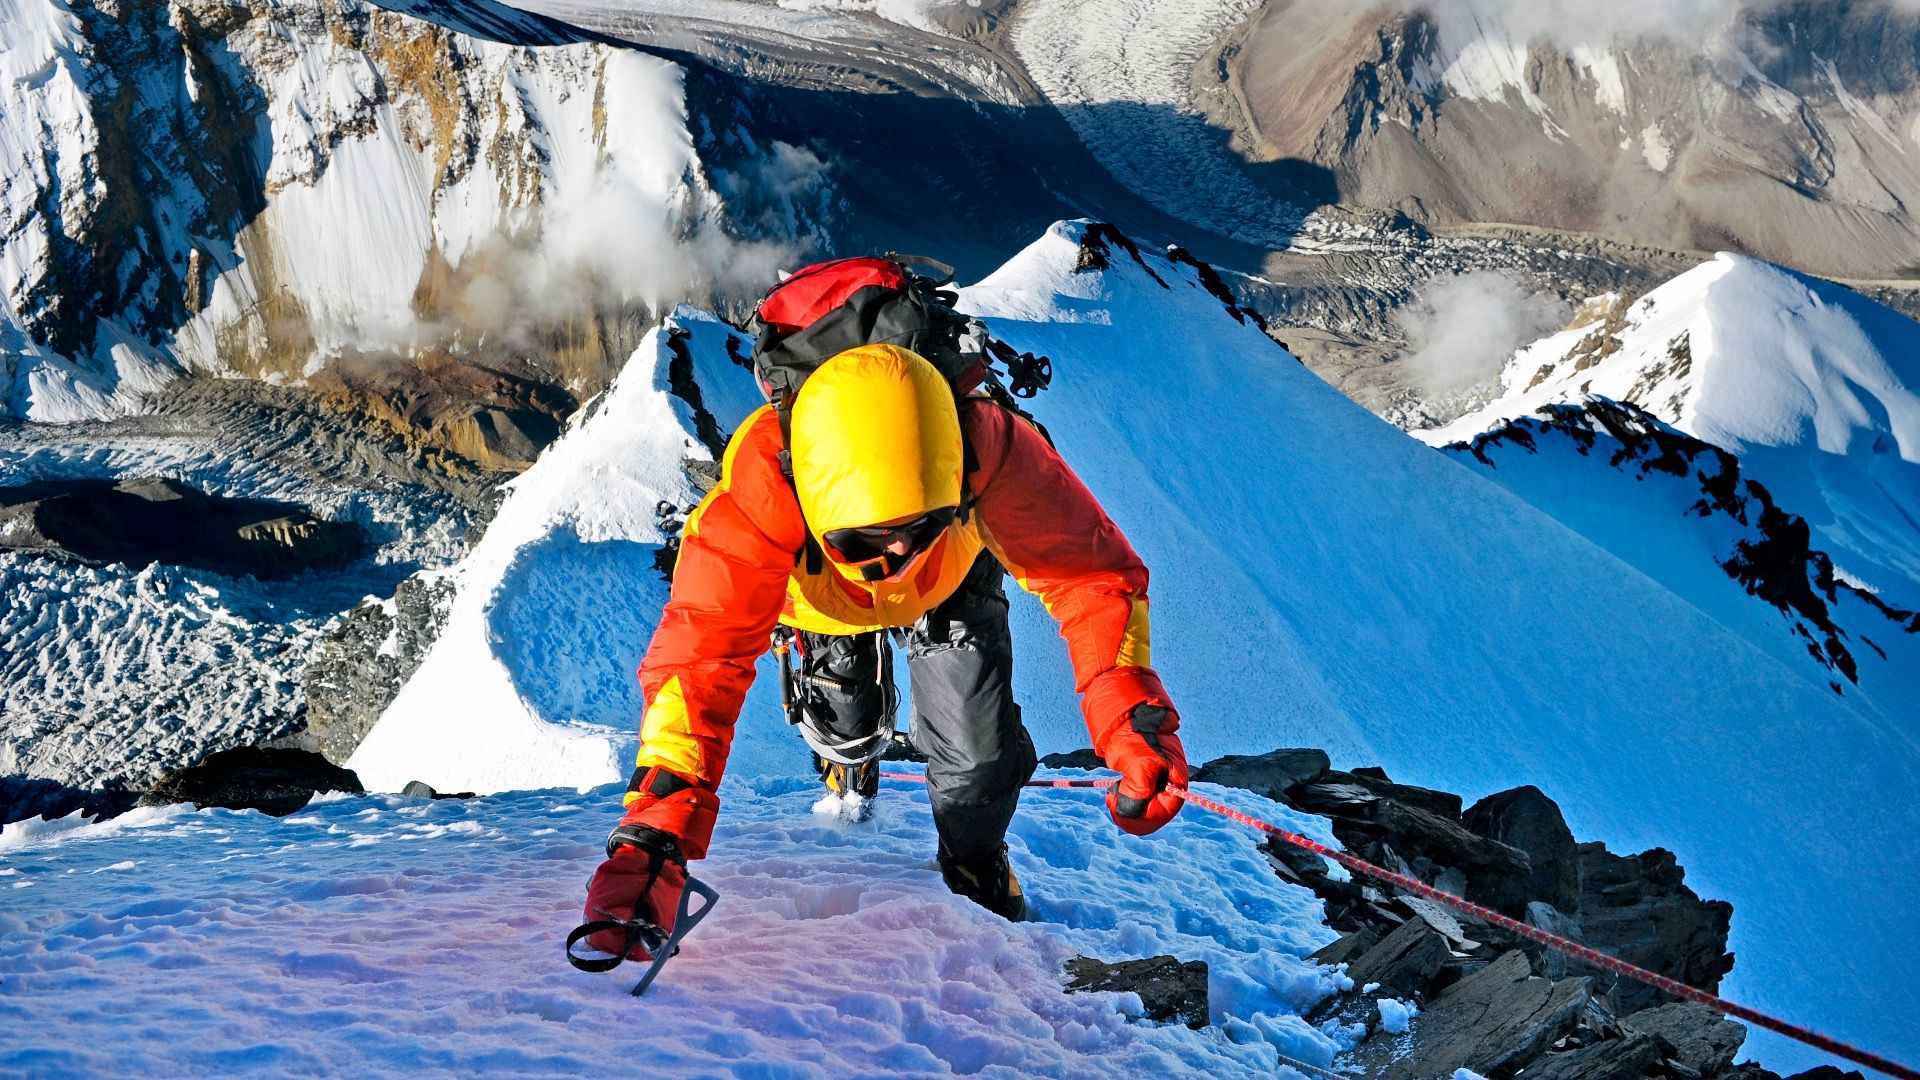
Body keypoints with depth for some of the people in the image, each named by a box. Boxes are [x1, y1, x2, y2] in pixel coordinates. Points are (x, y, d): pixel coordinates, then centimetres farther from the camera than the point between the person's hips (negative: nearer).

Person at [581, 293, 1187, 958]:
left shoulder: (992, 452, -45)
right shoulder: (758, 491, -47)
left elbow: (1093, 573, -37)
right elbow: (700, 656, -48)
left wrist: (1134, 722, -51)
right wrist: (655, 837, -58)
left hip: (951, 581, 0)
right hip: (823, 595, 0)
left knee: (979, 756, -9)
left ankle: (975, 864, 27)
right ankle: (850, 751, 55)